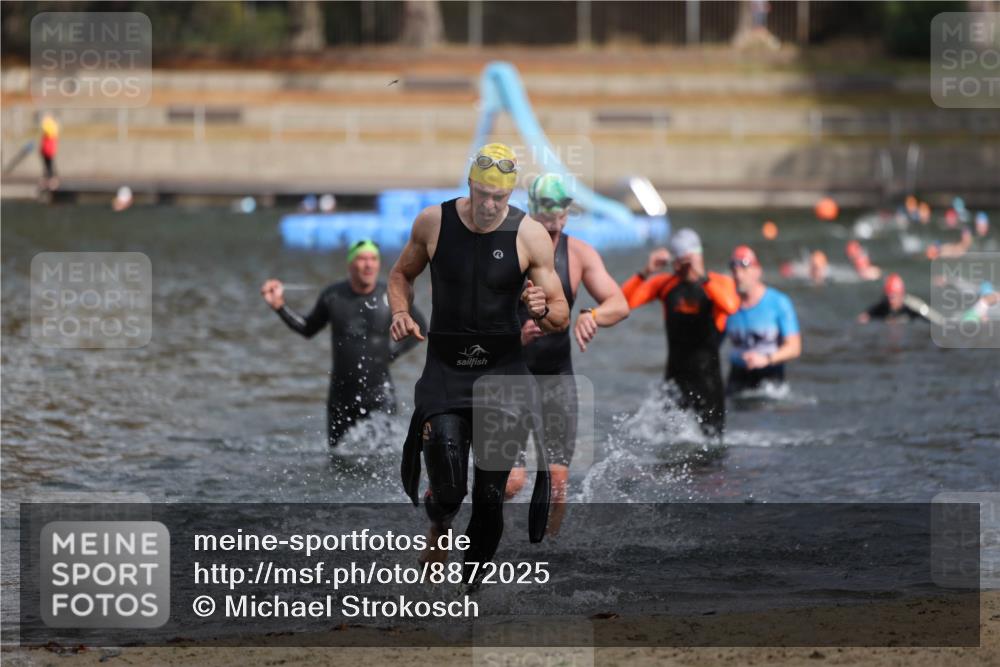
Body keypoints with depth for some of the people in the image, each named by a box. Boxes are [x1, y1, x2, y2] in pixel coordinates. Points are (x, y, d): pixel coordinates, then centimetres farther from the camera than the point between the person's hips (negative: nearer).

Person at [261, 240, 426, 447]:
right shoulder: (333, 296, -2)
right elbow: (308, 329, 13)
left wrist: (392, 352, -4)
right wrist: (280, 307, 4)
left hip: (378, 391, -2)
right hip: (342, 394, 2)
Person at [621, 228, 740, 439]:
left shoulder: (720, 282, -3)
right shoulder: (665, 284, 5)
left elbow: (731, 306, -27)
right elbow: (625, 300, -4)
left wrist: (702, 276, -31)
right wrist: (646, 273, -17)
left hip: (707, 372, -2)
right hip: (675, 372, 2)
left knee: (712, 435, 2)